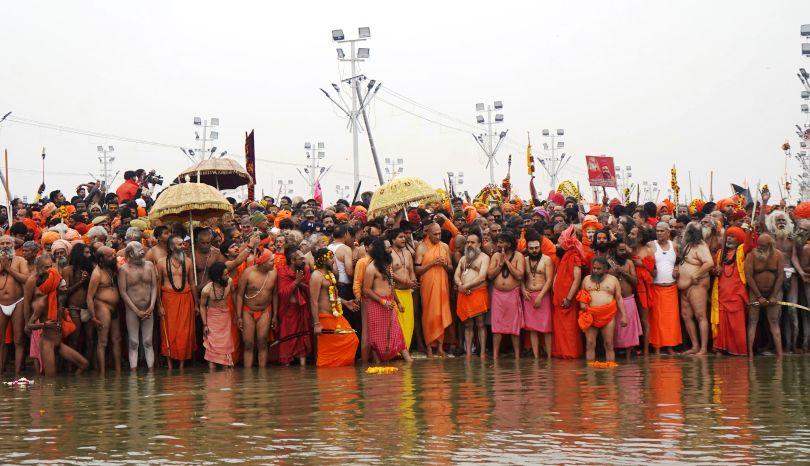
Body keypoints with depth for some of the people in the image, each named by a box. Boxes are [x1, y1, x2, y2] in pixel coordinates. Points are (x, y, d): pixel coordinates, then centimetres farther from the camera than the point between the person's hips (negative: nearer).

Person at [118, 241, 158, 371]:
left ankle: (151, 370, 6)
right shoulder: (124, 269, -5)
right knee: (133, 343, 0)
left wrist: (152, 306, -7)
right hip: (132, 310, -3)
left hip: (148, 310, 3)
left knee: (148, 342, 5)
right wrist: (136, 311, -11)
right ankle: (133, 373, 2)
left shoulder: (149, 265, 6)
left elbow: (154, 286, 5)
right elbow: (123, 292, -7)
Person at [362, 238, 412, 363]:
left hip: (389, 303, 7)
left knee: (396, 332, 3)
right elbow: (366, 290, -15)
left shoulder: (388, 264, 12)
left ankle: (408, 359, -1)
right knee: (377, 335, 0)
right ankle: (378, 362, 7)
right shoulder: (372, 268, -13)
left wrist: (397, 301, 17)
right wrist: (383, 301, -17)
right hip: (376, 304, -7)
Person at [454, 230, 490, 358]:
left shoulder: (484, 257, 1)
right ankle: (468, 353, 3)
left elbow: (482, 277, -10)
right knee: (467, 325, 3)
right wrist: (460, 285, -7)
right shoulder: (463, 259, 21)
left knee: (480, 324, -4)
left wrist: (466, 286, -10)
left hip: (479, 293, -5)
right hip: (464, 295, 5)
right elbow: (456, 276, 14)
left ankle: (482, 353, -3)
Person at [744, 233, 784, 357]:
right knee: (752, 321, -6)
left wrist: (774, 296, -10)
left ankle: (779, 352, -7)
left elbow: (780, 276, -7)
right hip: (755, 291, -1)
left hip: (773, 291, 1)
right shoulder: (751, 256, -12)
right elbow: (749, 277, -13)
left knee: (774, 322, -2)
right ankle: (750, 352, -9)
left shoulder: (778, 255, -7)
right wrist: (759, 297, -13)